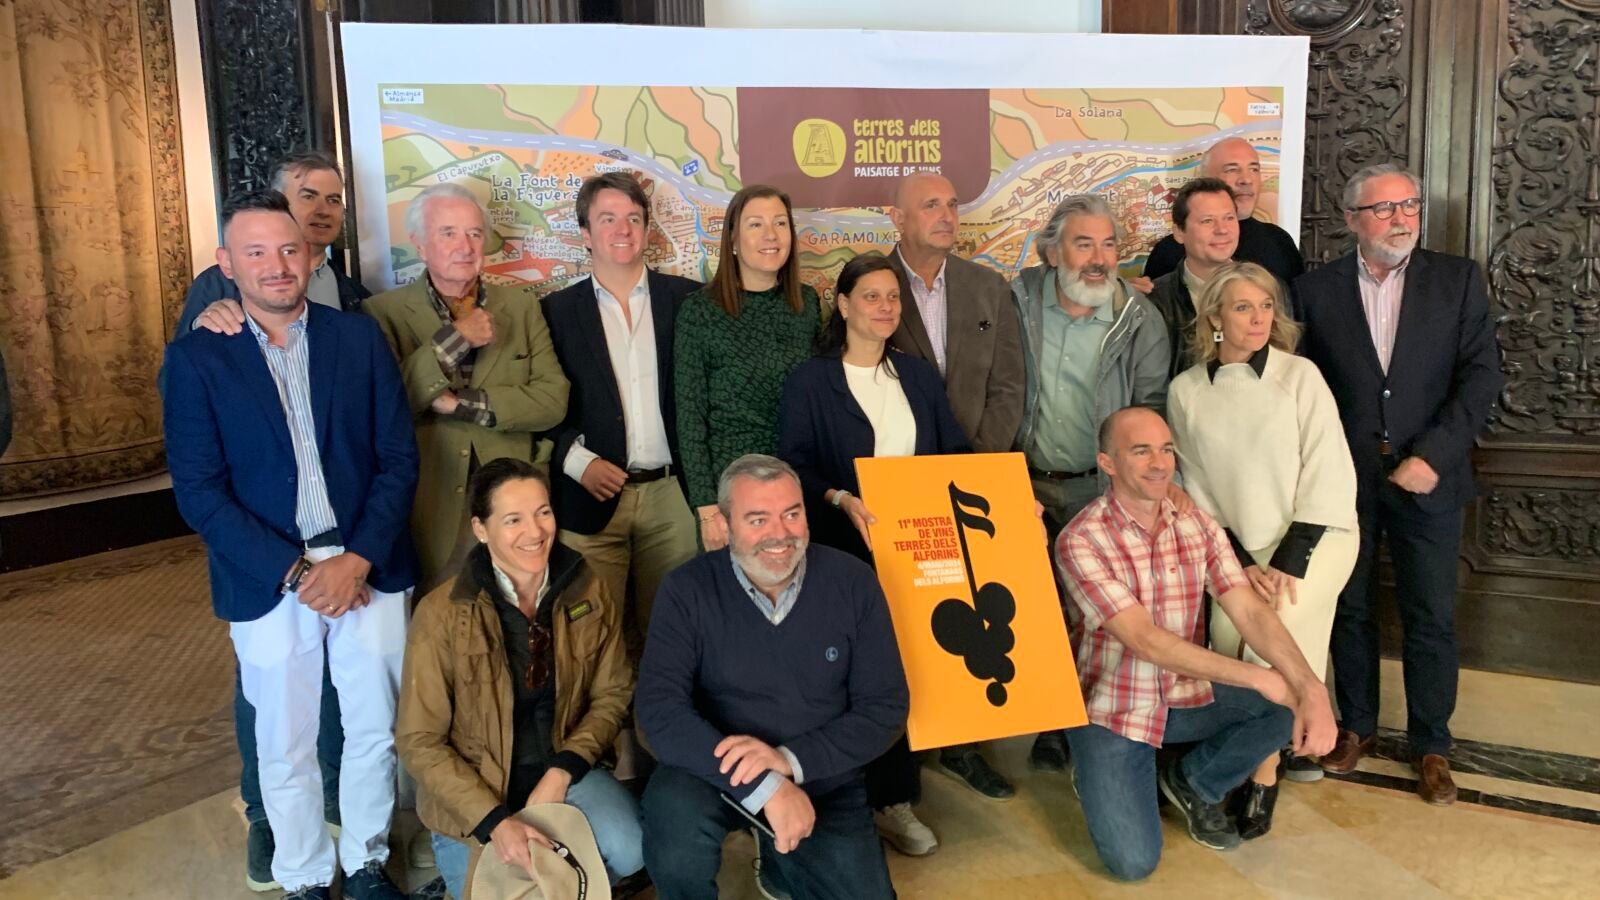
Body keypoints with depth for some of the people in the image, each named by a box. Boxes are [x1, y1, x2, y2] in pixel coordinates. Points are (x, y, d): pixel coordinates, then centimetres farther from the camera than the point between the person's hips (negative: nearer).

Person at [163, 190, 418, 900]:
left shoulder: (359, 337, 2)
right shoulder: (197, 357, -2)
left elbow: (399, 459, 0)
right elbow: (199, 492, -7)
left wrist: (357, 561, -12)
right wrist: (295, 573, -14)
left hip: (366, 569, 2)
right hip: (267, 582, -1)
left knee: (376, 730, 11)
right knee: (285, 746, 11)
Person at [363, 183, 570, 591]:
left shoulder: (521, 307, 7)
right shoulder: (383, 312, 0)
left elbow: (552, 401, -3)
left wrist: (460, 404, -13)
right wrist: (453, 339, -17)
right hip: (426, 512, -2)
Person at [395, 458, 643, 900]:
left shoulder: (589, 591, -9)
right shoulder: (442, 614, -17)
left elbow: (612, 694, 1)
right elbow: (419, 742, -12)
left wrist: (563, 772, -13)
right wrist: (493, 820, -21)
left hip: (561, 769, 1)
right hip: (472, 789, -1)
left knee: (628, 850, -22)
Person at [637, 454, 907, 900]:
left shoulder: (852, 582, -8)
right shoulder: (687, 589, -12)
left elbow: (886, 707, -7)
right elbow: (659, 709, -20)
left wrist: (789, 760, -21)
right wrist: (765, 786, -29)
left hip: (822, 781, 3)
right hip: (715, 773, -2)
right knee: (674, 810, -33)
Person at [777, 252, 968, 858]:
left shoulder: (920, 375, 13)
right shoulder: (810, 381, -2)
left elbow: (955, 455, 12)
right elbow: (793, 465, -9)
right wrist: (840, 499, -26)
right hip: (850, 551, -4)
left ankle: (892, 797, 18)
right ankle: (881, 798, 16)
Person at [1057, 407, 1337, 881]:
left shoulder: (1199, 526, -3)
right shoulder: (1081, 540, -20)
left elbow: (1251, 612, -11)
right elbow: (1145, 640, -26)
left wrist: (1312, 689, -28)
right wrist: (1260, 678, -28)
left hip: (1185, 695, 5)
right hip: (1111, 708, -5)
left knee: (1294, 699, -14)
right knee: (1134, 862, -16)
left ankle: (1194, 781, 9)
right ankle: (1098, 775, 18)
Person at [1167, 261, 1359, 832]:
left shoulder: (1300, 376, -7)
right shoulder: (1187, 390, 0)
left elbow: (1330, 478, -9)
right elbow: (1198, 488, 2)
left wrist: (1288, 564, -15)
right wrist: (1240, 563, -7)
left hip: (1313, 539, -3)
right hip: (1241, 551, 3)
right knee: (1230, 641, -7)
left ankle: (1263, 779, -4)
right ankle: (1296, 747, 21)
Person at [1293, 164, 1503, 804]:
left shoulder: (1458, 280, 2)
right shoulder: (1316, 289, 2)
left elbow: (1482, 373, -4)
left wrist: (1433, 454, -13)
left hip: (1426, 478, 0)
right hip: (1345, 479, 0)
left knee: (1431, 619, 6)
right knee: (1350, 610, 12)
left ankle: (1431, 745, 22)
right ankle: (1356, 726, 29)